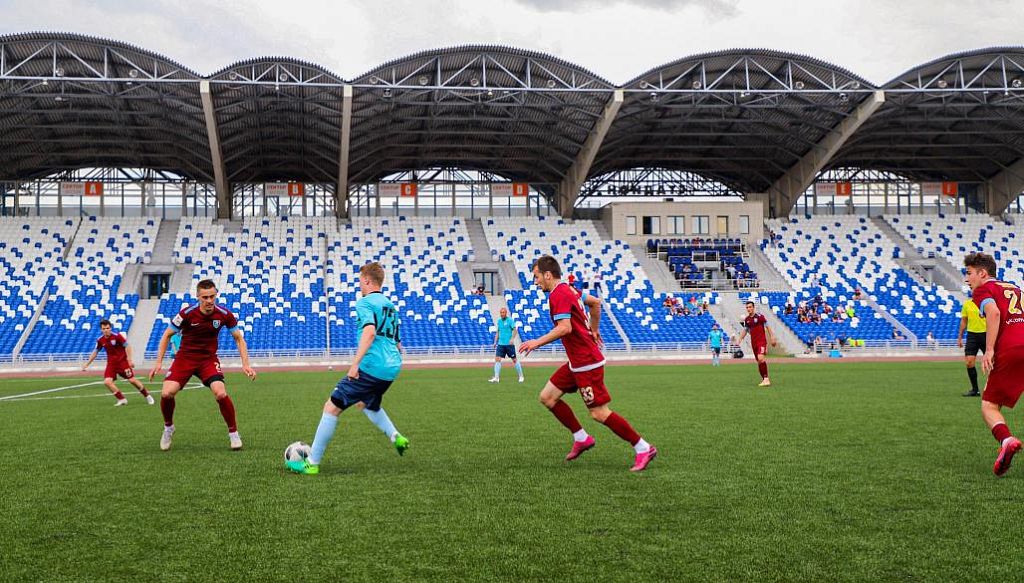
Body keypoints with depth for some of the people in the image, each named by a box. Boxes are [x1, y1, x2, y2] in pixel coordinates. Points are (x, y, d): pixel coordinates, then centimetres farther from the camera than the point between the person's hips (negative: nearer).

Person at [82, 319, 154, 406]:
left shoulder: (117, 336, -14)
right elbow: (95, 352, 14)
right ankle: (121, 399, -3)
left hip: (122, 361, -4)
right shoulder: (100, 340, -1)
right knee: (107, 381, -15)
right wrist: (87, 364, 16)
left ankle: (147, 396, 10)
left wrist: (130, 359, -16)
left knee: (132, 380, -9)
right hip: (111, 363, 4)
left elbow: (127, 346, -9)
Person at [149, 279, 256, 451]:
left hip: (209, 358, 0)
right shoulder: (187, 313, -16)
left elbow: (239, 338, 2)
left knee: (221, 393, -25)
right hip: (185, 357, 0)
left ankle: (233, 432, -2)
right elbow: (167, 335, -1)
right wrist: (158, 362, -6)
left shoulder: (224, 314, -11)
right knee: (167, 393, -20)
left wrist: (246, 364, -7)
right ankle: (168, 427, 12)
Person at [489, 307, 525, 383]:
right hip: (501, 344, 5)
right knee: (497, 359, -7)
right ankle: (496, 378, -6)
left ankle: (521, 376, 15)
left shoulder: (510, 320, -6)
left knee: (514, 360, 3)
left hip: (509, 344, -5)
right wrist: (495, 341, 13)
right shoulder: (499, 321, 12)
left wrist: (512, 339, -25)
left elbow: (515, 330, -12)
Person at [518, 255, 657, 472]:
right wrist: (594, 330, 33)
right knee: (547, 397, 10)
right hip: (577, 362, 10)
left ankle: (643, 449, 1)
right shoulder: (569, 290, 13)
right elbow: (595, 302, 27)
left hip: (587, 363, -10)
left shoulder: (558, 295, -17)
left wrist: (537, 342, -24)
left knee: (600, 413, -7)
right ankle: (581, 438, 16)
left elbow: (564, 328, -29)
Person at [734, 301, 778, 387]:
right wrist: (739, 340, 9)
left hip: (762, 341, -6)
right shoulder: (746, 319, 10)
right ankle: (764, 379, 17)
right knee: (759, 361, 8)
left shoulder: (760, 316, -7)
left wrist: (772, 338, -5)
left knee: (760, 358, -22)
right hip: (753, 342, 6)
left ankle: (766, 379, -19)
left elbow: (767, 327, -3)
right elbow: (745, 331, 19)